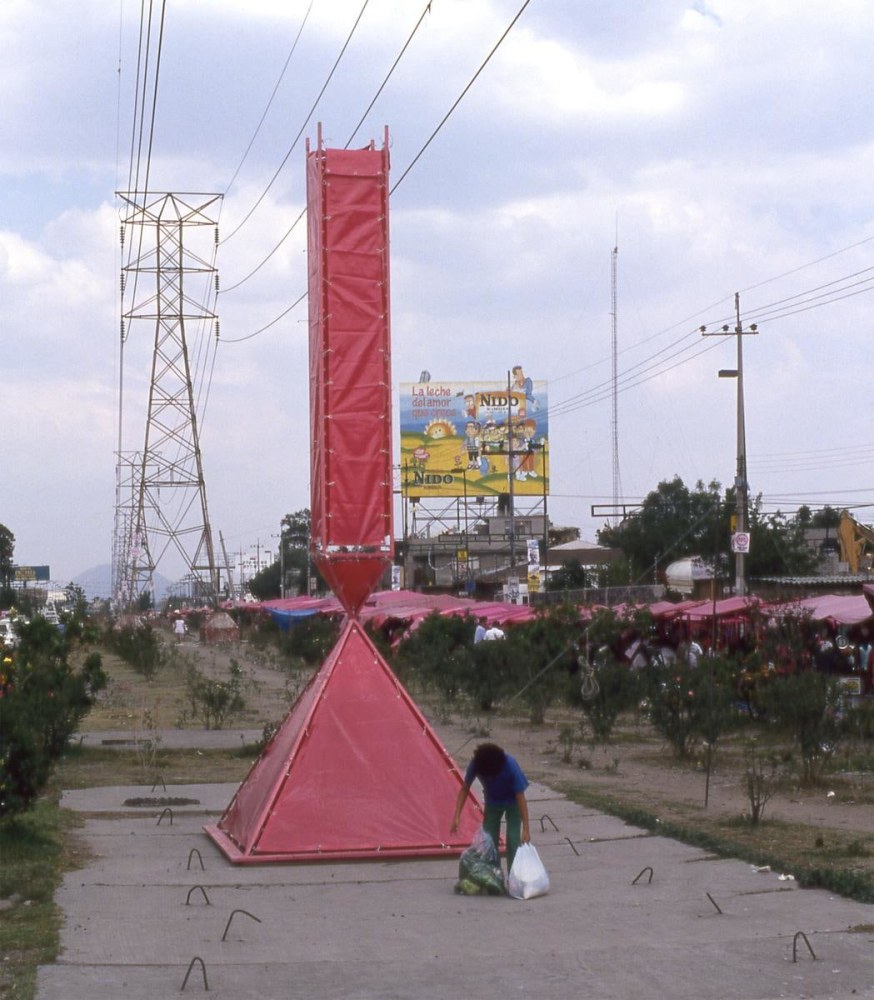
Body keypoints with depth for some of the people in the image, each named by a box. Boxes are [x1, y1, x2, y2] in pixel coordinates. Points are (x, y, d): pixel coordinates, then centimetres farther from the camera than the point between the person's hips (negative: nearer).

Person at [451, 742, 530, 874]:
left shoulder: (510, 766, -38)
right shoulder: (475, 764, -30)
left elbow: (520, 797, -34)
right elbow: (465, 789, -14)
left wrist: (525, 829, -36)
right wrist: (457, 816, -21)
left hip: (512, 802, -3)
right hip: (493, 802, 3)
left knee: (513, 840, -13)